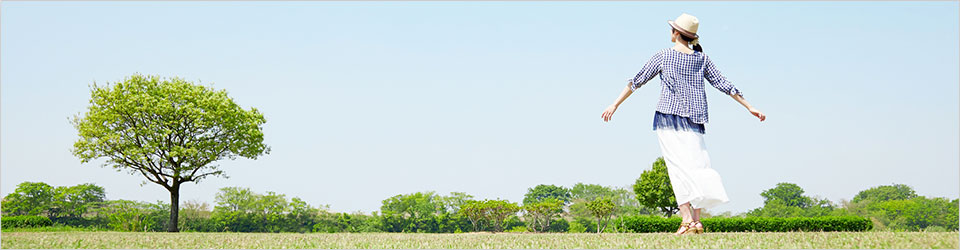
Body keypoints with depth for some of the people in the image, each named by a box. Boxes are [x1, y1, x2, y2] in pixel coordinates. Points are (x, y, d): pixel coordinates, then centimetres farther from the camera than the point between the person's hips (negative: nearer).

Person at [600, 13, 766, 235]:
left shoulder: (663, 56, 2)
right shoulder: (701, 59, 10)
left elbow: (637, 81, 3)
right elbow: (723, 84, 12)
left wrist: (615, 104, 9)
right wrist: (749, 107, 18)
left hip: (668, 116, -3)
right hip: (694, 120, 3)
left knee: (679, 168, -9)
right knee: (696, 167, 4)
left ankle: (687, 220, -20)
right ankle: (696, 220, -4)